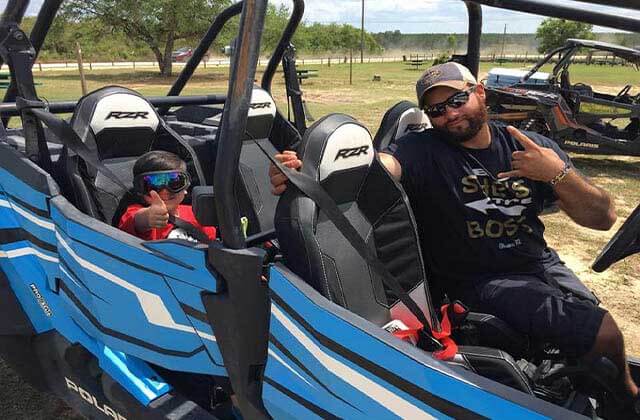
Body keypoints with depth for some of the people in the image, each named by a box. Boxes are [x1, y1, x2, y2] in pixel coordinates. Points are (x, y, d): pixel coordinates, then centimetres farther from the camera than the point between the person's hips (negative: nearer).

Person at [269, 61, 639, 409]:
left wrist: (559, 175, -19)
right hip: (481, 281, -5)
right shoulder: (424, 150, -9)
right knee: (604, 334, -15)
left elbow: (603, 217, -1)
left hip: (542, 264, 5)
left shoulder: (535, 148, 1)